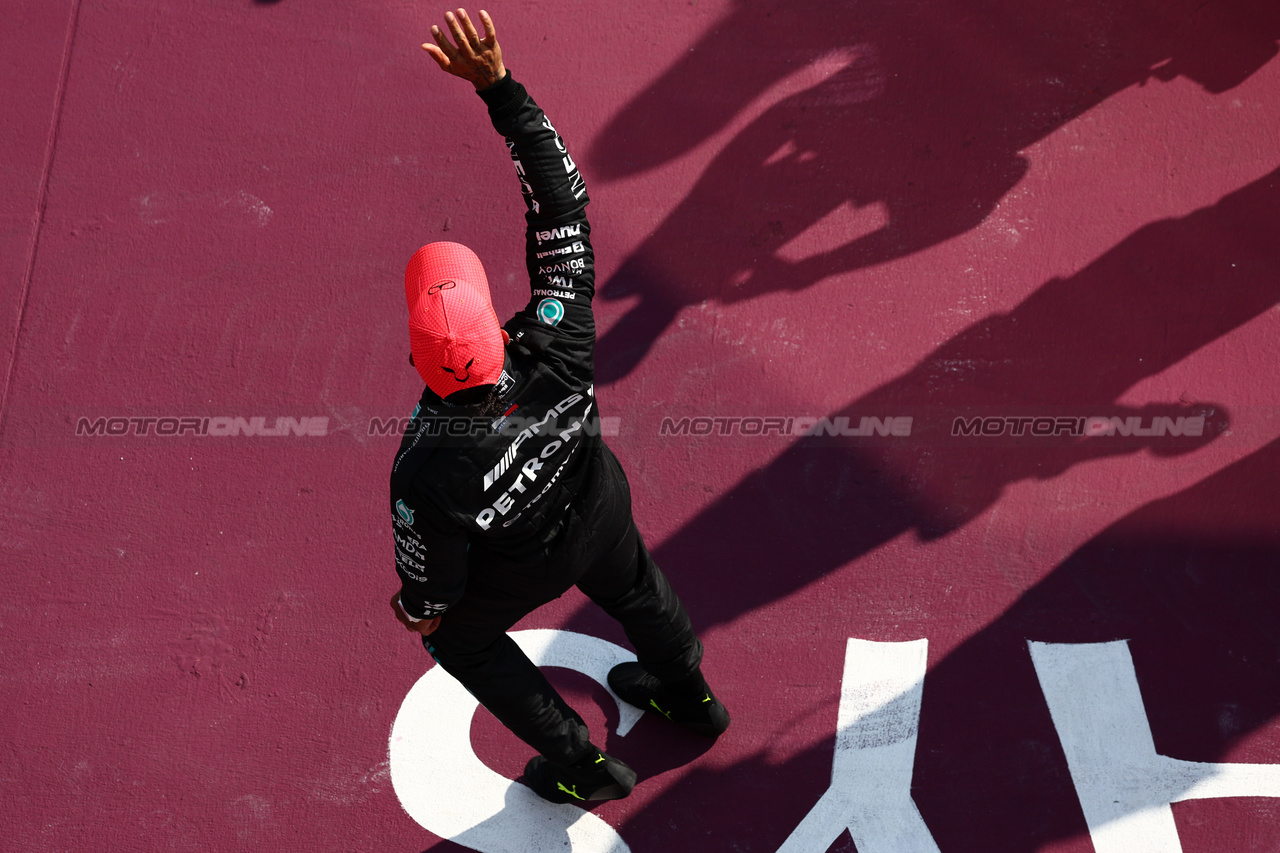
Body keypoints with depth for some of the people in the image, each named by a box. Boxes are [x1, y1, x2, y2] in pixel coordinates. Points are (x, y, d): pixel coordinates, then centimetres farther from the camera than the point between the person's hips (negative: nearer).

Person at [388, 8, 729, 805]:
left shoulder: (426, 470, -44)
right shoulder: (558, 344, -39)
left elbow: (433, 576, -23)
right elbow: (562, 196, -33)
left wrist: (418, 610, 1)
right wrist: (498, 82, -32)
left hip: (518, 565, -3)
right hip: (598, 506, 3)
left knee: (461, 641, 30)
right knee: (632, 587, 35)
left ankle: (584, 764, 45)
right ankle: (690, 694, 65)